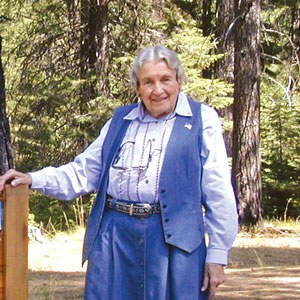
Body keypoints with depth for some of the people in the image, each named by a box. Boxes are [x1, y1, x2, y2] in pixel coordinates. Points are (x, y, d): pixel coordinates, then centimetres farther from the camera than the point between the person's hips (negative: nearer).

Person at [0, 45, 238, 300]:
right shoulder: (120, 121, 18)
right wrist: (33, 179, 4)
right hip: (115, 236, 4)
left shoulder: (202, 120, 3)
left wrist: (218, 254, -4)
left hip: (173, 240, -3)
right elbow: (83, 173, 19)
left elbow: (219, 195, 0)